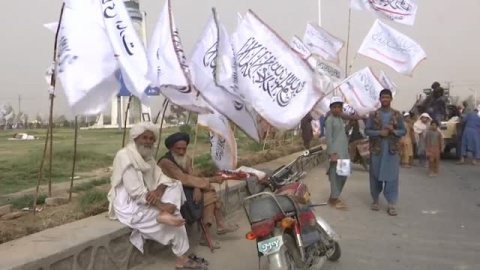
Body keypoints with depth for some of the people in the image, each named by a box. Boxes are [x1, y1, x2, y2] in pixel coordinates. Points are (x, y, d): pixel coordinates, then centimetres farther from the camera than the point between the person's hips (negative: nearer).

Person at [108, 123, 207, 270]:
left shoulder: (147, 157, 9)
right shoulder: (125, 157, -19)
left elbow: (163, 178, 5)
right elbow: (136, 192, -25)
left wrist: (158, 191, -19)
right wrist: (162, 205, -23)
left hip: (144, 200, 8)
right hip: (129, 205, -8)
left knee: (175, 186, -5)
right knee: (174, 217, -11)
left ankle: (165, 215, -27)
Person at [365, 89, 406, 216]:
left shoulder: (397, 115, 4)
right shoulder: (373, 115, 2)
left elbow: (403, 131, 6)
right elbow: (367, 130, 0)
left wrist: (393, 131, -14)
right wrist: (379, 132, -15)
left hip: (392, 150, 0)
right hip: (376, 149, 0)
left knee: (392, 176, -3)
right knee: (375, 175, 7)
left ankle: (392, 203, 1)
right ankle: (375, 200, 22)